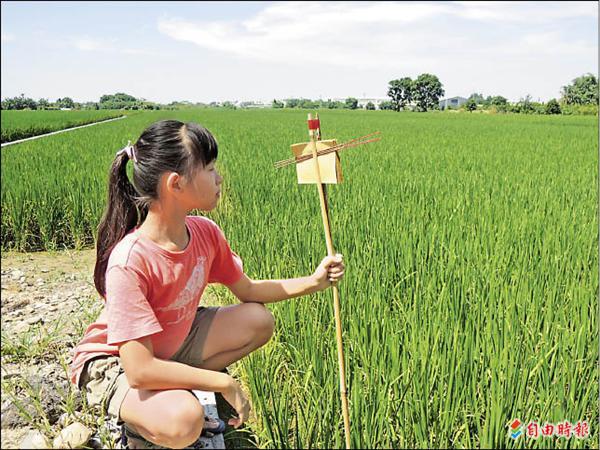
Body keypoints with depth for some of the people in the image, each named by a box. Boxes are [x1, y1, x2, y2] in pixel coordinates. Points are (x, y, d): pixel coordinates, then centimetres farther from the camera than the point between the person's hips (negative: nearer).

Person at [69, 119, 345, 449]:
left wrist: (313, 282, -9)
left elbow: (248, 290, 3)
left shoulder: (205, 233, -14)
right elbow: (140, 370, -37)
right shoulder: (129, 262, -35)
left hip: (170, 344, 7)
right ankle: (133, 419, 1)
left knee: (258, 321, -3)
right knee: (184, 421, -35)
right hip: (113, 364, -7)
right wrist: (223, 382, -29)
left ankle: (179, 393, 3)